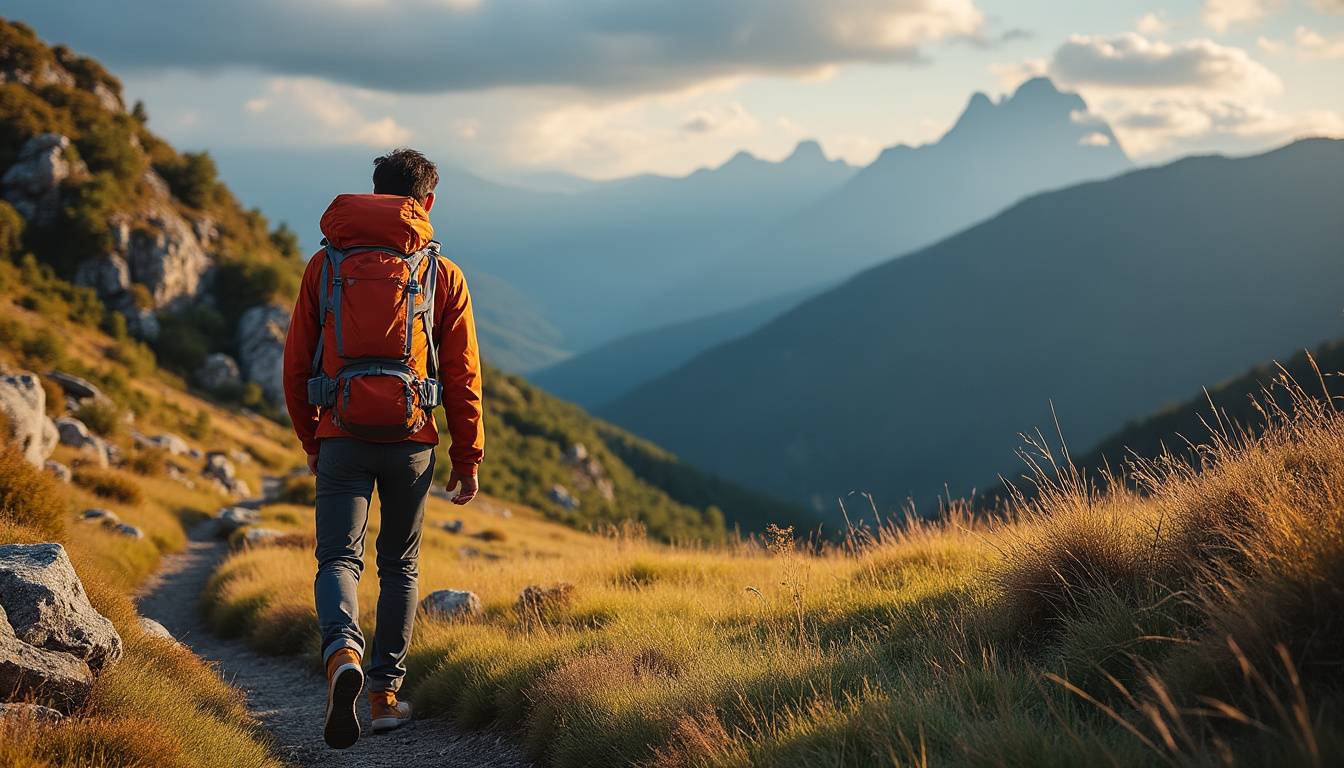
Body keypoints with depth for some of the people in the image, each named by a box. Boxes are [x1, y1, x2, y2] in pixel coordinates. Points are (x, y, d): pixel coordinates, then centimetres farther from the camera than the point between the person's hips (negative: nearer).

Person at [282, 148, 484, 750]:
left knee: (338, 558, 0)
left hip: (342, 435, 0)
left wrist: (309, 441, 21)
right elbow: (462, 377, 4)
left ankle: (343, 651, -30)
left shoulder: (326, 265, 8)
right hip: (411, 439, 0)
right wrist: (467, 460, 10)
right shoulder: (443, 275, 5)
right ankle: (386, 693, 16)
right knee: (399, 566, 14)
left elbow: (296, 364, 9)